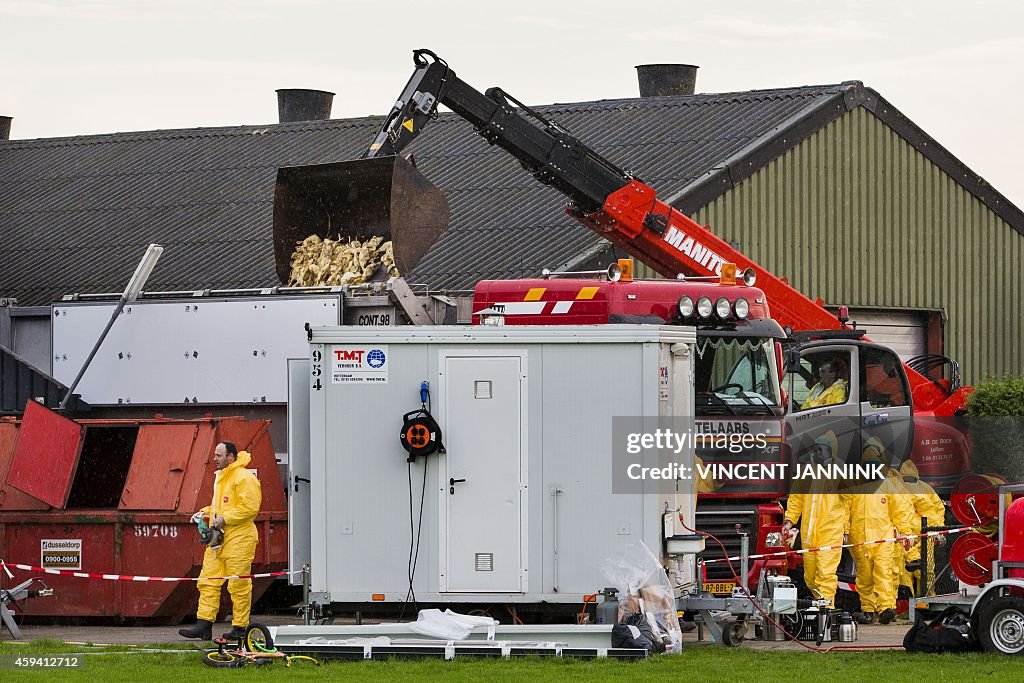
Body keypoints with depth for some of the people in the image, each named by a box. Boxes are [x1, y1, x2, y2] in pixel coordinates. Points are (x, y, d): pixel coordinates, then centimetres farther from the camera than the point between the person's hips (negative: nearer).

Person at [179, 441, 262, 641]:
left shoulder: (244, 478, -11)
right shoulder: (220, 477, 19)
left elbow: (249, 507, -18)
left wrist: (225, 519, -19)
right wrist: (206, 512, 14)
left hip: (238, 539, -9)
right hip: (218, 538, 9)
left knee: (238, 585, -3)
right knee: (208, 581, 4)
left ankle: (240, 628, 4)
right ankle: (204, 625, 4)